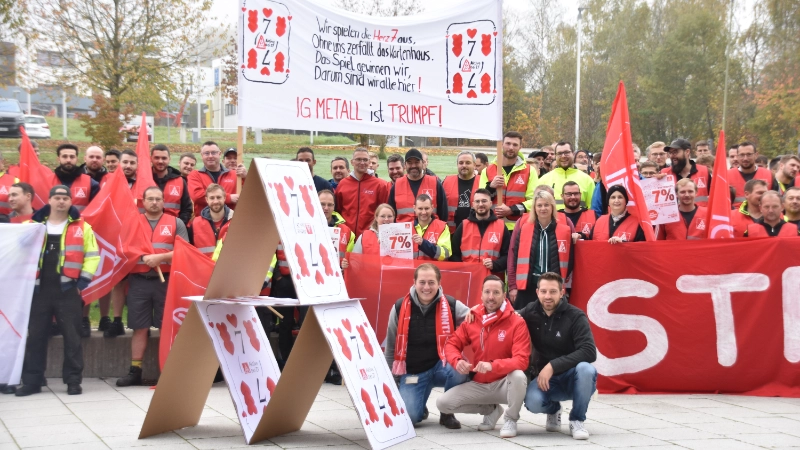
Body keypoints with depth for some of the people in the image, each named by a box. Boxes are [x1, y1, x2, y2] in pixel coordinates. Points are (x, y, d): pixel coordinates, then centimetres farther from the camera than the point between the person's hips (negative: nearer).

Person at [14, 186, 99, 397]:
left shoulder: (82, 227, 5)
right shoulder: (33, 225, 10)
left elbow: (92, 255, 3)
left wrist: (83, 281, -5)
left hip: (68, 289, -2)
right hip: (39, 289, 2)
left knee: (72, 336, 1)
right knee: (35, 336, 4)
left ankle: (73, 380, 7)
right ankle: (32, 381, 10)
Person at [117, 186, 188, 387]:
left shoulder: (176, 223, 7)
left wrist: (161, 257, -14)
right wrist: (141, 256, -10)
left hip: (166, 280, -1)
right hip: (138, 281, 1)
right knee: (139, 328, 4)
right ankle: (135, 371, 9)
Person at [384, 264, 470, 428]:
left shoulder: (451, 305, -8)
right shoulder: (400, 307, -6)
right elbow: (390, 346, 5)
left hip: (442, 366, 0)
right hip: (412, 372, 0)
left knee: (460, 369, -35)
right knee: (407, 417, -21)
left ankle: (447, 412, -5)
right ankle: (419, 408, 21)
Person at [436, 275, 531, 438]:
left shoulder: (516, 322, -14)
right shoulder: (472, 320, 1)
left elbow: (521, 360, -22)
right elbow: (452, 344, 7)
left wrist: (493, 366, -38)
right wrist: (458, 361, -18)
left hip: (505, 384, -4)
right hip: (479, 385, 5)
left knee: (518, 376, -39)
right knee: (443, 403, -12)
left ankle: (511, 420, -9)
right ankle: (491, 410, 12)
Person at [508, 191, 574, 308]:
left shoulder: (564, 230, 3)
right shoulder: (523, 228, 2)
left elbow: (570, 259, 8)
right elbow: (513, 256, 3)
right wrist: (512, 286, -1)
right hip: (527, 286, 0)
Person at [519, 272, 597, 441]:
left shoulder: (575, 316, -15)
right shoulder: (530, 312, -3)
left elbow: (589, 352, -26)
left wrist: (553, 366, -32)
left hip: (574, 378, -2)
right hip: (546, 379, 2)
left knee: (586, 369, -36)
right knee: (533, 402, -30)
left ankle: (577, 420, -11)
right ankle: (553, 410, 10)